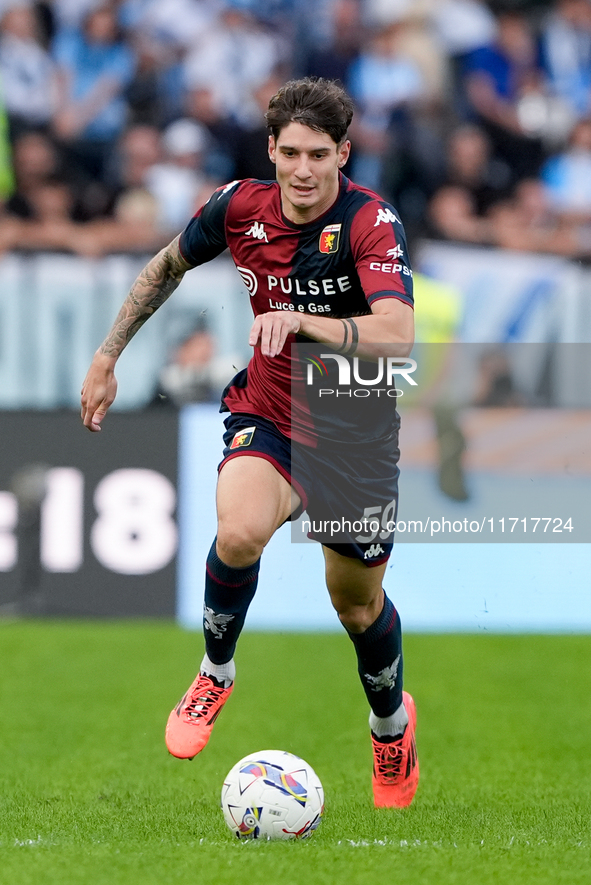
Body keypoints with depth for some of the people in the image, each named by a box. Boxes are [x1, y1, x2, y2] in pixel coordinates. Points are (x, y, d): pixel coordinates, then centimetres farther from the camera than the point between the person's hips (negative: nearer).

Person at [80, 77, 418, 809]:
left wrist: (300, 318, -49)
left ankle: (391, 724, 44)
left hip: (354, 434, -1)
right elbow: (166, 268, 12)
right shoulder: (240, 207, -9)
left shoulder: (371, 223, -22)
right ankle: (216, 673, -3)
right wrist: (108, 356, 13)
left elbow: (396, 336, -37)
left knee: (357, 603, 12)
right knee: (240, 532, -31)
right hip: (266, 414, 1)